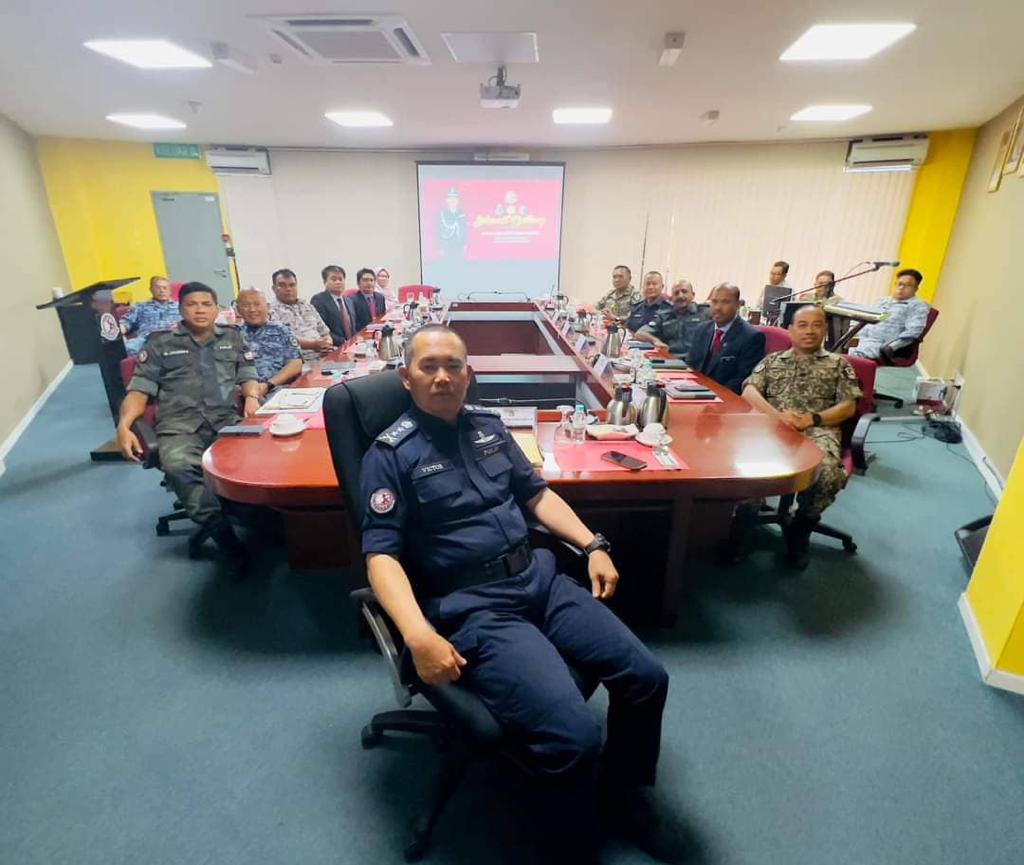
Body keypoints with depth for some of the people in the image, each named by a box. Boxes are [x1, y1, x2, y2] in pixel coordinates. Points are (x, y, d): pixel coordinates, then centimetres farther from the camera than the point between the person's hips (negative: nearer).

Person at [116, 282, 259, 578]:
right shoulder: (160, 344, 18)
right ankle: (226, 539, -31)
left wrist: (252, 396, -5)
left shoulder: (233, 338, 24)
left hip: (228, 419, 1)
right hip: (180, 424, 0)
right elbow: (139, 390, 13)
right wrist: (124, 424, -5)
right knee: (178, 467, -36)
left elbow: (248, 376, 20)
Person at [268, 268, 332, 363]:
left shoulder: (308, 307, 22)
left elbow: (325, 333, 20)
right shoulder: (272, 311, 2)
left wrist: (327, 344, -3)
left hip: (322, 359, 6)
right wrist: (312, 345, -22)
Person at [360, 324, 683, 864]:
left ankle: (624, 790, 32)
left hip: (541, 581, 7)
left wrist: (591, 544, 9)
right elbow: (381, 554, -11)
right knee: (574, 736, -21)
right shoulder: (390, 453, -5)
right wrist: (418, 635, -26)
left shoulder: (489, 426, 13)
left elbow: (536, 493, 19)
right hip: (472, 609, -6)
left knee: (646, 678, 2)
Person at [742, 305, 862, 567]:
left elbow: (848, 406, 11)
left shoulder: (838, 363, 22)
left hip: (818, 430, 0)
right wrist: (778, 415, -12)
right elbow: (749, 392, 7)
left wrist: (813, 418, -10)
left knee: (827, 472, -34)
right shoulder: (772, 360, 23)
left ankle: (799, 529, -3)